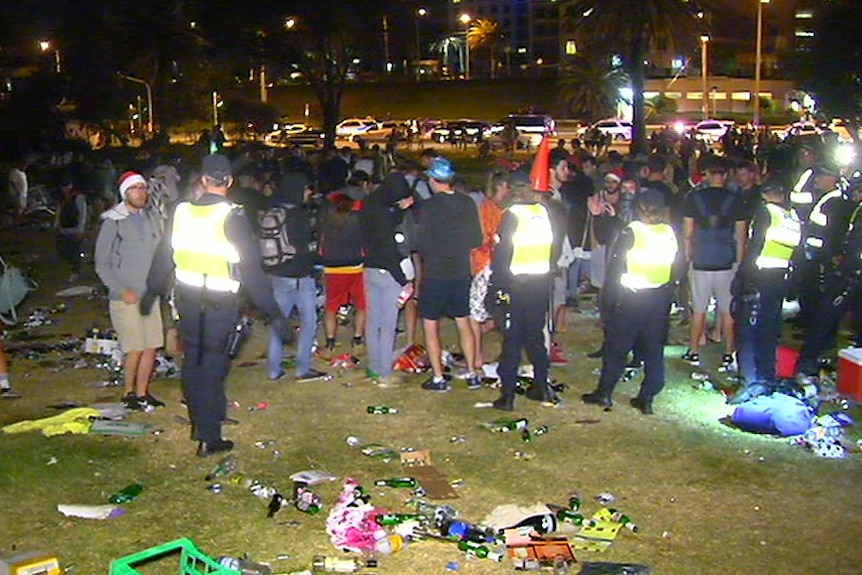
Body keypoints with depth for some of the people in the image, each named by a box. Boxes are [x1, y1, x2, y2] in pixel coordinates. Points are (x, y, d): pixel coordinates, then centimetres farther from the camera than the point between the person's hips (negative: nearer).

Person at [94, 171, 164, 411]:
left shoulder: (150, 219, 9)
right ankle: (128, 393, 13)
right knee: (135, 348, -6)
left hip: (150, 295, 5)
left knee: (151, 346, 6)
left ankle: (142, 393, 20)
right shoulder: (113, 222, -6)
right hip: (126, 298, -5)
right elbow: (102, 264, -5)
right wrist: (121, 290, -13)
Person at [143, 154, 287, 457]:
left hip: (187, 300, 5)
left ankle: (199, 422, 33)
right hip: (220, 304, -4)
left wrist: (152, 291, 24)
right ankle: (209, 438, 6)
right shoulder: (232, 217, -16)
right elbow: (251, 269, -16)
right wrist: (273, 310, -12)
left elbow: (164, 255, 10)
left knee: (192, 361, 18)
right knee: (213, 366, 2)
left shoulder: (181, 211, -2)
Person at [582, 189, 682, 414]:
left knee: (616, 347, 7)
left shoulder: (631, 231, -10)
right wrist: (667, 296, 16)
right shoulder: (670, 233, 2)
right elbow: (676, 271, 8)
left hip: (630, 298, -3)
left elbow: (615, 267, -10)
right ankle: (647, 398, 12)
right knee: (654, 350, 10)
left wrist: (608, 300, -5)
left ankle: (604, 393, 13)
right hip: (660, 300, 4)